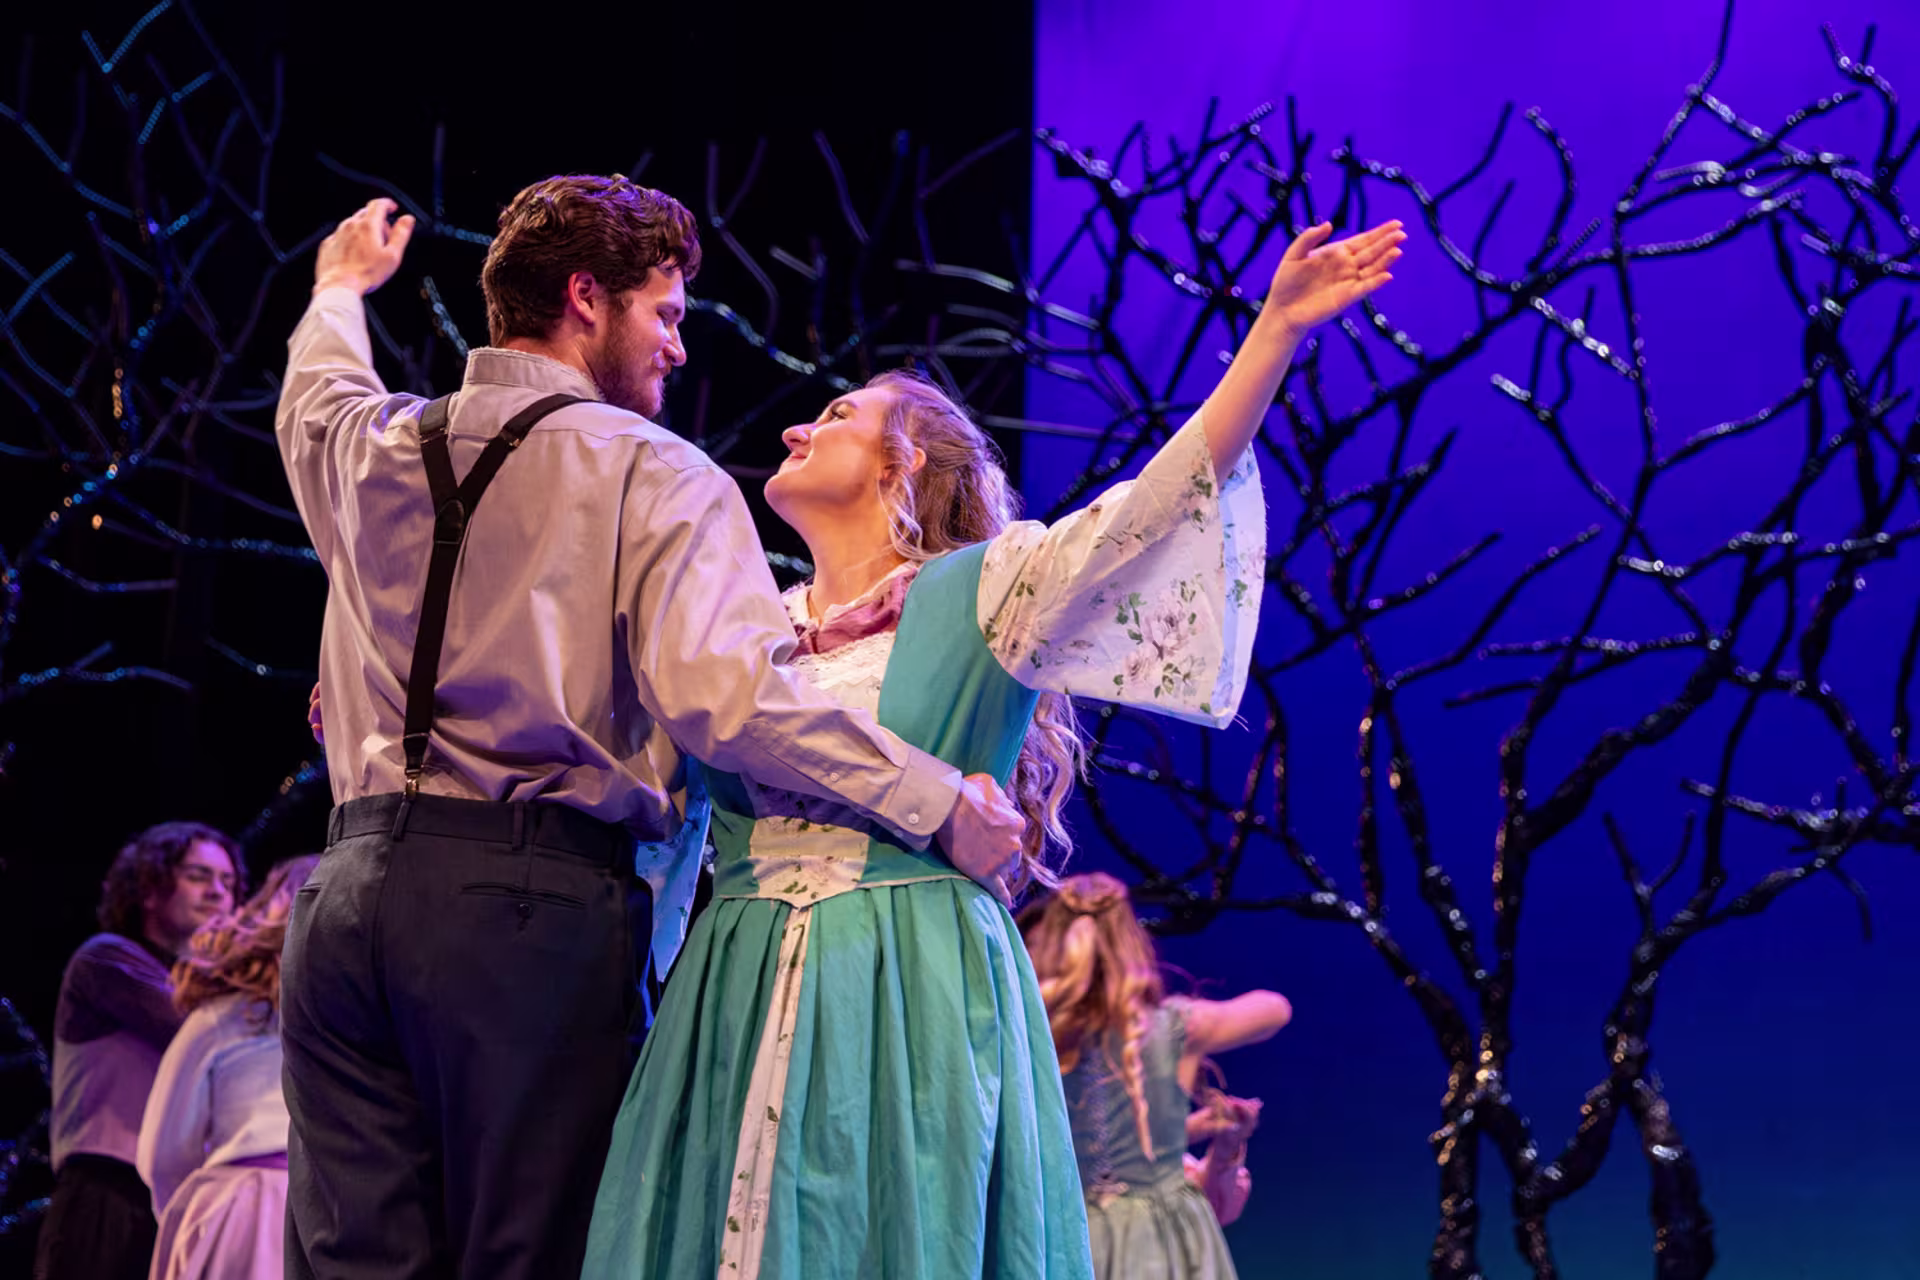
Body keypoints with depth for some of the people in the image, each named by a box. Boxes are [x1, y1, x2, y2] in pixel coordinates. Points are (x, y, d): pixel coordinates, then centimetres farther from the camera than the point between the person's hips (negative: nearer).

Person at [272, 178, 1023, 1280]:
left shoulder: (372, 445, 16)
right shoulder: (654, 474, -2)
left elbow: (315, 398, 42)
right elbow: (724, 692, -16)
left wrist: (342, 292, 64)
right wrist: (941, 802, -13)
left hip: (351, 887, 5)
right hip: (539, 899, -5)